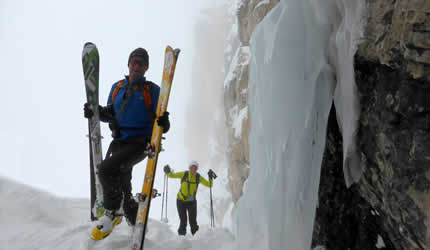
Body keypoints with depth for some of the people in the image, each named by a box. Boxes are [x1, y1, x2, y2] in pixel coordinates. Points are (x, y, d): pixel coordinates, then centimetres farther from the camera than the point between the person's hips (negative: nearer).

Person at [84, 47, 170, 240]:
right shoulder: (117, 87, 14)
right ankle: (136, 223, 33)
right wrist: (96, 112, 0)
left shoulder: (152, 90, -1)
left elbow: (161, 123, -5)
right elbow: (110, 114, 20)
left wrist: (164, 123, -28)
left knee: (106, 169, -26)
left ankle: (112, 212, -3)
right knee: (122, 189, 11)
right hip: (118, 142, 6)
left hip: (139, 143, -6)